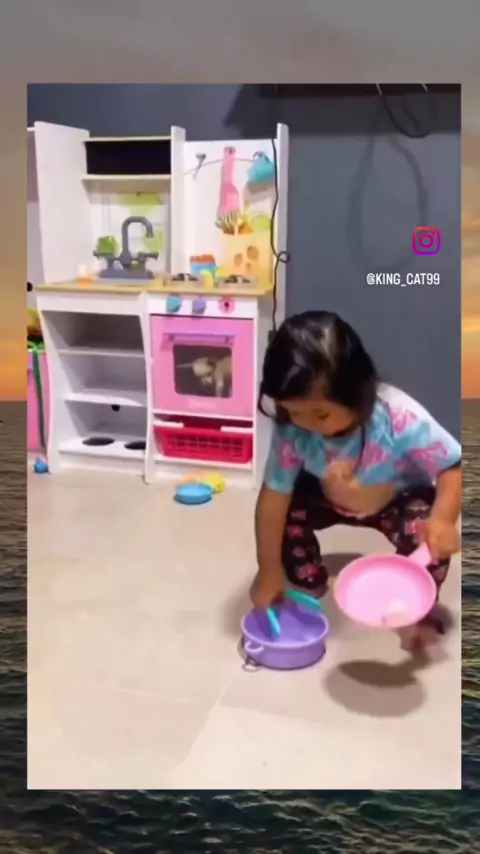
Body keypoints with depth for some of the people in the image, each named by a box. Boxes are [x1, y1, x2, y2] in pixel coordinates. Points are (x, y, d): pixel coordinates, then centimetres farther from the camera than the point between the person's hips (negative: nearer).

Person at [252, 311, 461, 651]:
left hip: (400, 500, -3)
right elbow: (274, 497, -24)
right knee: (287, 509, -19)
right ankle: (309, 582, 11)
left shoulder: (401, 418, -40)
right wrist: (270, 571, -19)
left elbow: (454, 467, -28)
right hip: (332, 499, 3)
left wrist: (443, 520, -46)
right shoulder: (291, 429, -31)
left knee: (428, 535, -30)